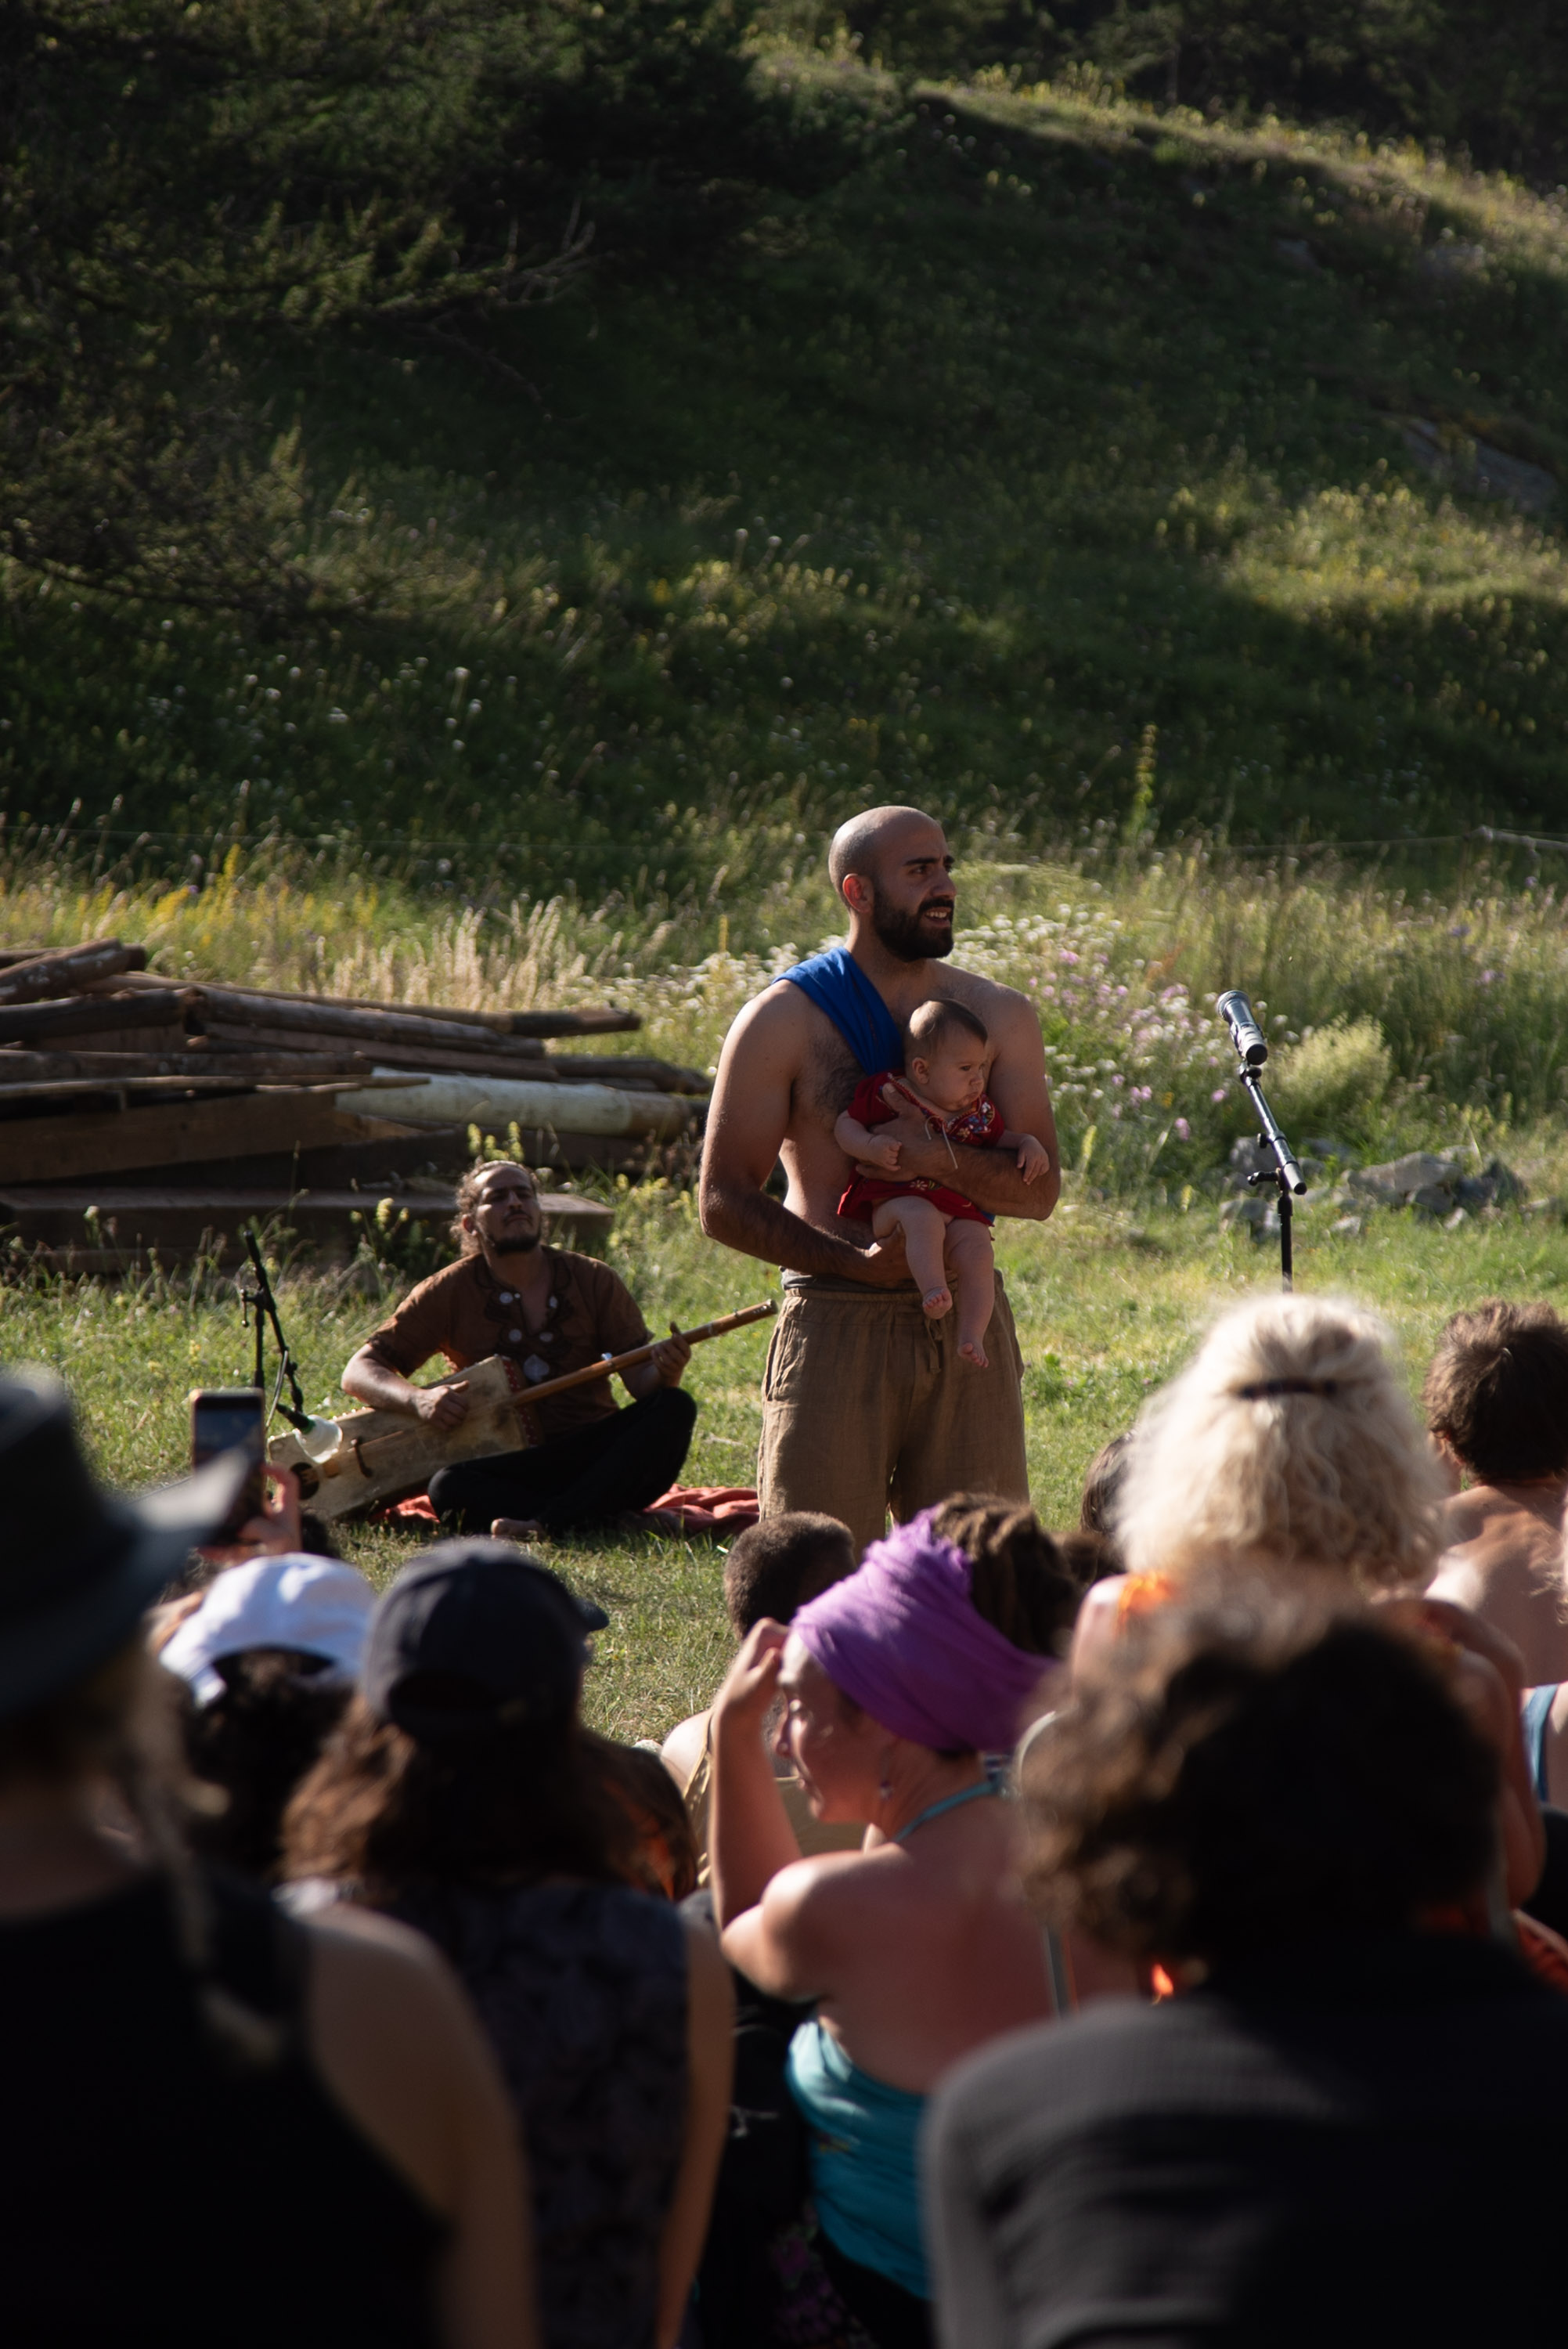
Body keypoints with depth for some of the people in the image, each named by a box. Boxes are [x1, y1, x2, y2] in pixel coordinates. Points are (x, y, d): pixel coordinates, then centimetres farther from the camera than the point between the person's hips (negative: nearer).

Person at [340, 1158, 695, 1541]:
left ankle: (548, 1522, -41)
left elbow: (639, 1379, 1)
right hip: (506, 1469, -2)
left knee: (673, 1409, -27)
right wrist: (419, 1399, -22)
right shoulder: (449, 1293, 2)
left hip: (593, 1454, 2)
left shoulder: (594, 1281, 6)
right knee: (449, 1488, -35)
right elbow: (359, 1373, 0)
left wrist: (665, 1372, -24)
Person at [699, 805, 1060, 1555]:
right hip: (835, 1325, -3)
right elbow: (724, 1204, -2)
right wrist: (859, 1263, -14)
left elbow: (1040, 1191, 4)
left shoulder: (998, 1016, 9)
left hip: (967, 1323, 3)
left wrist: (937, 1157, -15)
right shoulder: (784, 1021, -1)